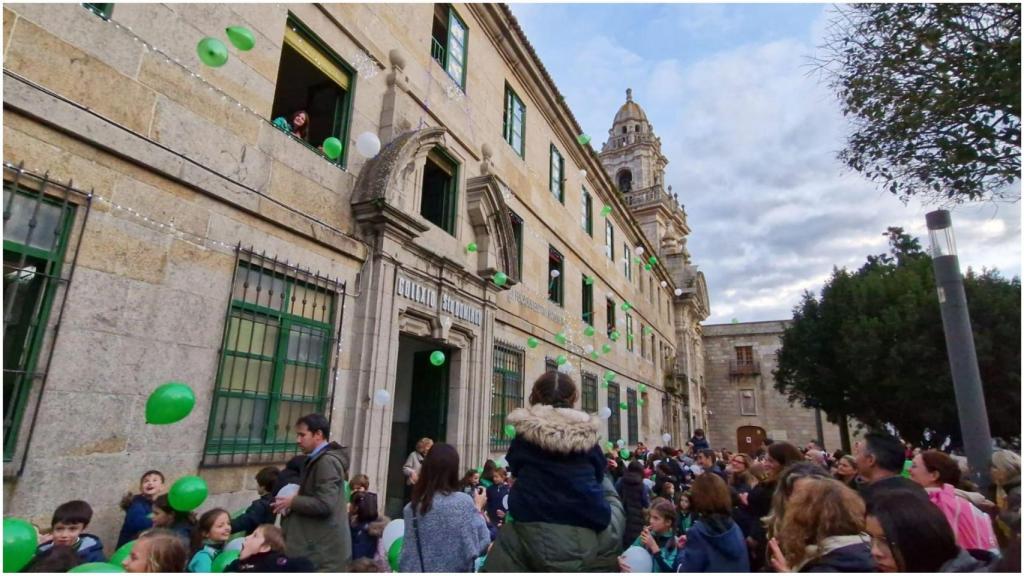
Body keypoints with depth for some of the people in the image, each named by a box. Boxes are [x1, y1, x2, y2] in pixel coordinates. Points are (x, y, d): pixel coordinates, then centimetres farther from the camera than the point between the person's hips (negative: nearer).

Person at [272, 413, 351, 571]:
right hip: (320, 544, 10)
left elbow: (324, 504, -25)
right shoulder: (317, 460, 15)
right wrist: (296, 500, 9)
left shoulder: (327, 461, -18)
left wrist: (293, 502, -13)